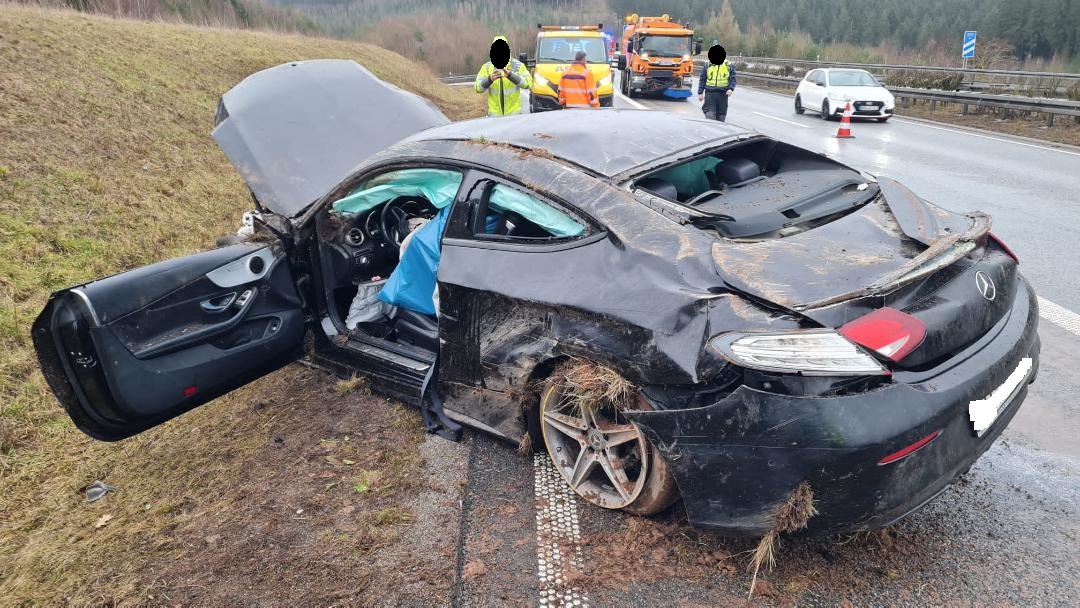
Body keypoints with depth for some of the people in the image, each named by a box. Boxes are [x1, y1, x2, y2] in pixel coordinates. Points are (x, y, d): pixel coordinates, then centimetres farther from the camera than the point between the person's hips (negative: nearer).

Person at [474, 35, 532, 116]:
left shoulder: (517, 65, -3)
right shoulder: (486, 67, 1)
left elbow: (528, 83, -16)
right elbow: (478, 88, -8)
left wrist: (511, 75, -30)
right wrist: (489, 79, -27)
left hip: (514, 113, -1)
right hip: (494, 114, 1)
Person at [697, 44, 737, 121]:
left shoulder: (729, 66, 5)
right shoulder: (708, 65, 6)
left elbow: (733, 79, 5)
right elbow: (702, 80, 10)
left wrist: (730, 89, -14)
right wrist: (700, 92, 6)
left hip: (722, 94, 1)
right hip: (709, 93, -1)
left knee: (721, 115, 7)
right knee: (709, 114, -10)